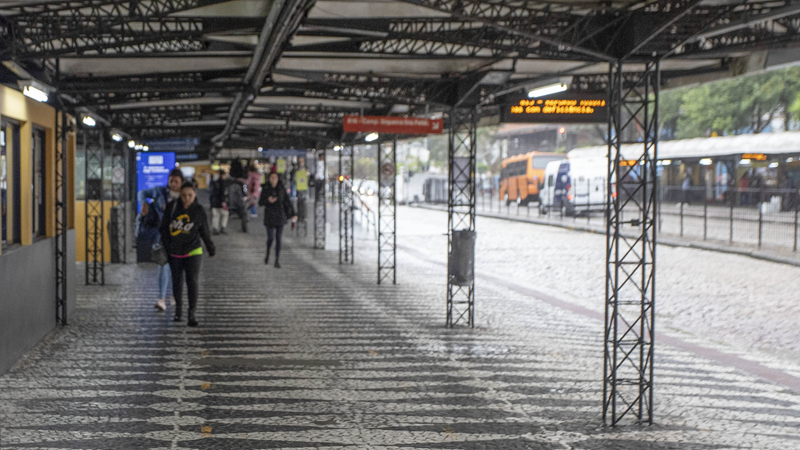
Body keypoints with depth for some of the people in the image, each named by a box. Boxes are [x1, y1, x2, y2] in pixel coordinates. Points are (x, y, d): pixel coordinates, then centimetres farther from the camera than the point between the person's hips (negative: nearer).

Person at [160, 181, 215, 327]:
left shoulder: (199, 211, -6)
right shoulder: (172, 207, -7)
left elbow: (205, 231, 5)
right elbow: (164, 227, 2)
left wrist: (211, 248, 14)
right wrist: (165, 246, 1)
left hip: (192, 252, -2)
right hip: (174, 252, 2)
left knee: (192, 281, -11)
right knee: (177, 281, 13)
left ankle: (192, 314, -10)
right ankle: (178, 309, 32)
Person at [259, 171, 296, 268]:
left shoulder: (282, 189, 2)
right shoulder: (265, 189, -1)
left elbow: (287, 202, 3)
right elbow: (260, 203, 0)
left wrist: (292, 214, -4)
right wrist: (268, 201, -21)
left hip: (280, 216, 1)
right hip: (269, 215, -1)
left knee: (278, 238, 0)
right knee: (270, 238, -6)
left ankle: (277, 261, 4)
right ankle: (267, 254, 23)